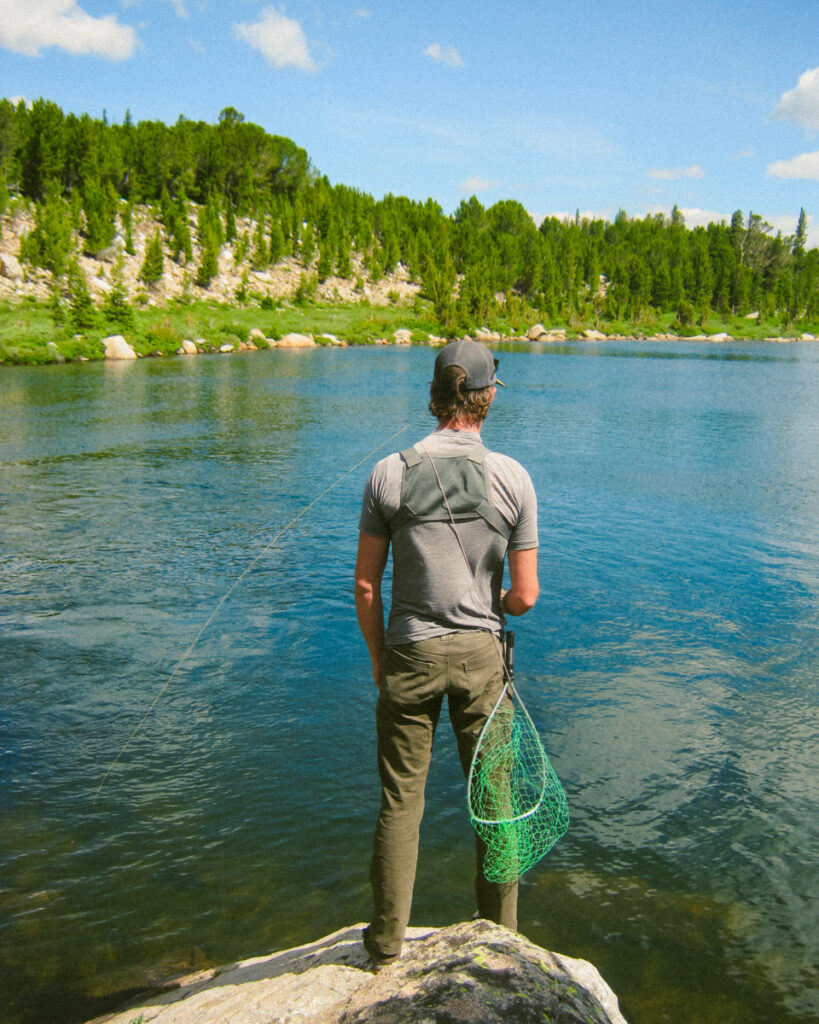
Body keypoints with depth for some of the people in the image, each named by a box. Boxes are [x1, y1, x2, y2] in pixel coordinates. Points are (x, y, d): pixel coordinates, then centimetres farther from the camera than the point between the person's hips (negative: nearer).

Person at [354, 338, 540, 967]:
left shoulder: (389, 474, -8)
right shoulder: (512, 478, -8)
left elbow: (366, 587, -5)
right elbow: (526, 596, -6)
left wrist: (378, 656, 10)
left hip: (409, 656, 0)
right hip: (481, 654, 1)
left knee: (400, 801, 12)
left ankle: (388, 940, 27)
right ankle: (499, 938, 31)